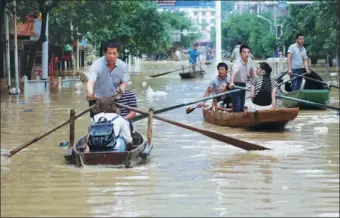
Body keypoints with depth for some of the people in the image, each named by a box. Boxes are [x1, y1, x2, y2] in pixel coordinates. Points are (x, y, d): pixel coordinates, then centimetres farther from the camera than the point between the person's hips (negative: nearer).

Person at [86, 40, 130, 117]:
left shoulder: (122, 66, -9)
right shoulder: (97, 65, -21)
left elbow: (124, 82, -3)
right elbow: (91, 82, -33)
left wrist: (122, 88, -29)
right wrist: (90, 94, -55)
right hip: (97, 100, -3)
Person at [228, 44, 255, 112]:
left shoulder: (249, 61, -7)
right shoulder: (238, 63, -29)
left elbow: (251, 71, 13)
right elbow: (234, 72, -47)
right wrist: (231, 82, -63)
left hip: (243, 84, 7)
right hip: (236, 85, -7)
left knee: (242, 106, 15)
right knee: (237, 107, -12)